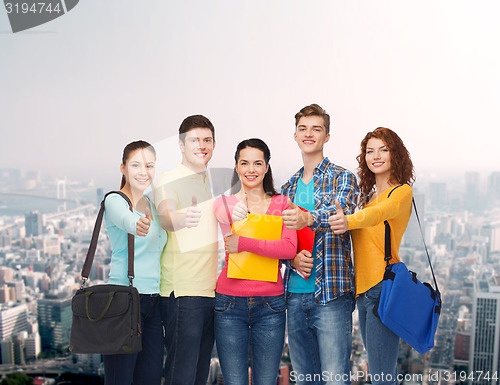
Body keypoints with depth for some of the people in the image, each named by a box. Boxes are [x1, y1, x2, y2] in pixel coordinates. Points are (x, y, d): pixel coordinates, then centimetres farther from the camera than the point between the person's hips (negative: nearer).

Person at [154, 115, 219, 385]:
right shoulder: (169, 181, -5)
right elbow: (165, 218, -25)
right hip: (182, 291, -7)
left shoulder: (213, 183, 16)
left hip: (213, 289, 7)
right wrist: (180, 219, -46)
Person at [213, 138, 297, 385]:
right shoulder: (224, 203, 6)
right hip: (230, 302, 0)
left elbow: (289, 248, -10)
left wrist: (244, 243, -17)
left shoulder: (281, 203, 5)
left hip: (270, 304, 1)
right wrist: (235, 219, -33)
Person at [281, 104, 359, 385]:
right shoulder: (289, 187, 16)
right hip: (295, 294, 5)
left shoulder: (342, 178, 0)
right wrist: (293, 258, -7)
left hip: (331, 294, -5)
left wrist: (308, 219, -43)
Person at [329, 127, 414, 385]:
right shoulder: (368, 195, 19)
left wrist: (349, 221, -46)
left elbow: (380, 212, -26)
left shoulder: (402, 191, -6)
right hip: (363, 289, 8)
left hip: (383, 286, -8)